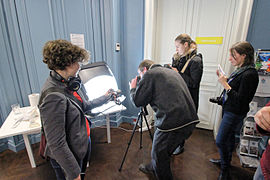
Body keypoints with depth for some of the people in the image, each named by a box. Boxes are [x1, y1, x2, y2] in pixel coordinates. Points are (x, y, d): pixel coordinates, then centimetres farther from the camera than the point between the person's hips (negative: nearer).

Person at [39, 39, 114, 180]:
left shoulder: (68, 83, -4)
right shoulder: (53, 96, -32)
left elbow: (84, 106, 10)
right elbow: (57, 145, -28)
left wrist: (105, 98, 19)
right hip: (69, 157, -8)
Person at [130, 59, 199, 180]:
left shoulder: (149, 74, -2)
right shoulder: (171, 71, 23)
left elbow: (138, 101, -2)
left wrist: (133, 89, 18)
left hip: (173, 122, -9)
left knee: (159, 154, 13)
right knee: (164, 150, 28)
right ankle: (152, 168, 50)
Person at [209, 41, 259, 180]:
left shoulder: (249, 75, -23)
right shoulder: (241, 70, 6)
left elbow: (240, 100, -25)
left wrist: (225, 85, -27)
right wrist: (224, 79, 0)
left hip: (235, 113, -9)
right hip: (229, 110, 9)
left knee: (220, 141, 0)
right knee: (229, 137, 23)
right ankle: (225, 161, 42)